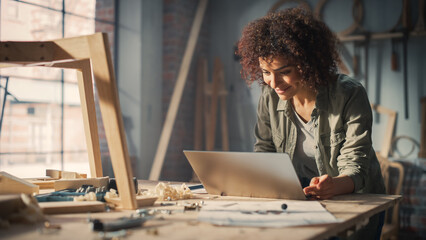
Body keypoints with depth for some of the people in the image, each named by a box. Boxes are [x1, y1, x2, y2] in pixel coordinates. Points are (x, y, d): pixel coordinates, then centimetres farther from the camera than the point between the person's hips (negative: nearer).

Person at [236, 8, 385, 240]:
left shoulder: (350, 96, -17)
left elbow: (354, 167, -19)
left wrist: (334, 185, -42)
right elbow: (264, 151, 7)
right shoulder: (270, 97, -4)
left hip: (354, 200, -3)